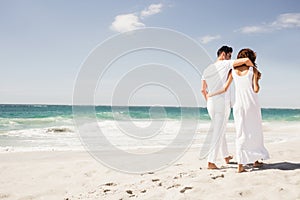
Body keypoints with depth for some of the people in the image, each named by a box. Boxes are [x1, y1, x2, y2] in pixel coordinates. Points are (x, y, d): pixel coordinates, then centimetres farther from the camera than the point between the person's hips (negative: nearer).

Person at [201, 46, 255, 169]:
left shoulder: (207, 69, 15)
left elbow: (203, 90, 17)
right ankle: (211, 162, -7)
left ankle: (226, 156, 33)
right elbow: (246, 60, -14)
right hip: (222, 103, -7)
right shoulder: (225, 64, -4)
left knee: (219, 130, 20)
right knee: (218, 132, -5)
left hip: (211, 104, 7)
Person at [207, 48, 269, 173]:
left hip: (239, 105, 2)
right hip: (252, 104, -1)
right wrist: (257, 79, 12)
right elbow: (256, 90, -5)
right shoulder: (253, 70, 0)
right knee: (255, 131, 15)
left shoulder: (233, 71, 6)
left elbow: (225, 89, 3)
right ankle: (256, 160, 26)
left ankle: (240, 165, -1)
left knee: (241, 134, 4)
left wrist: (210, 95, 15)